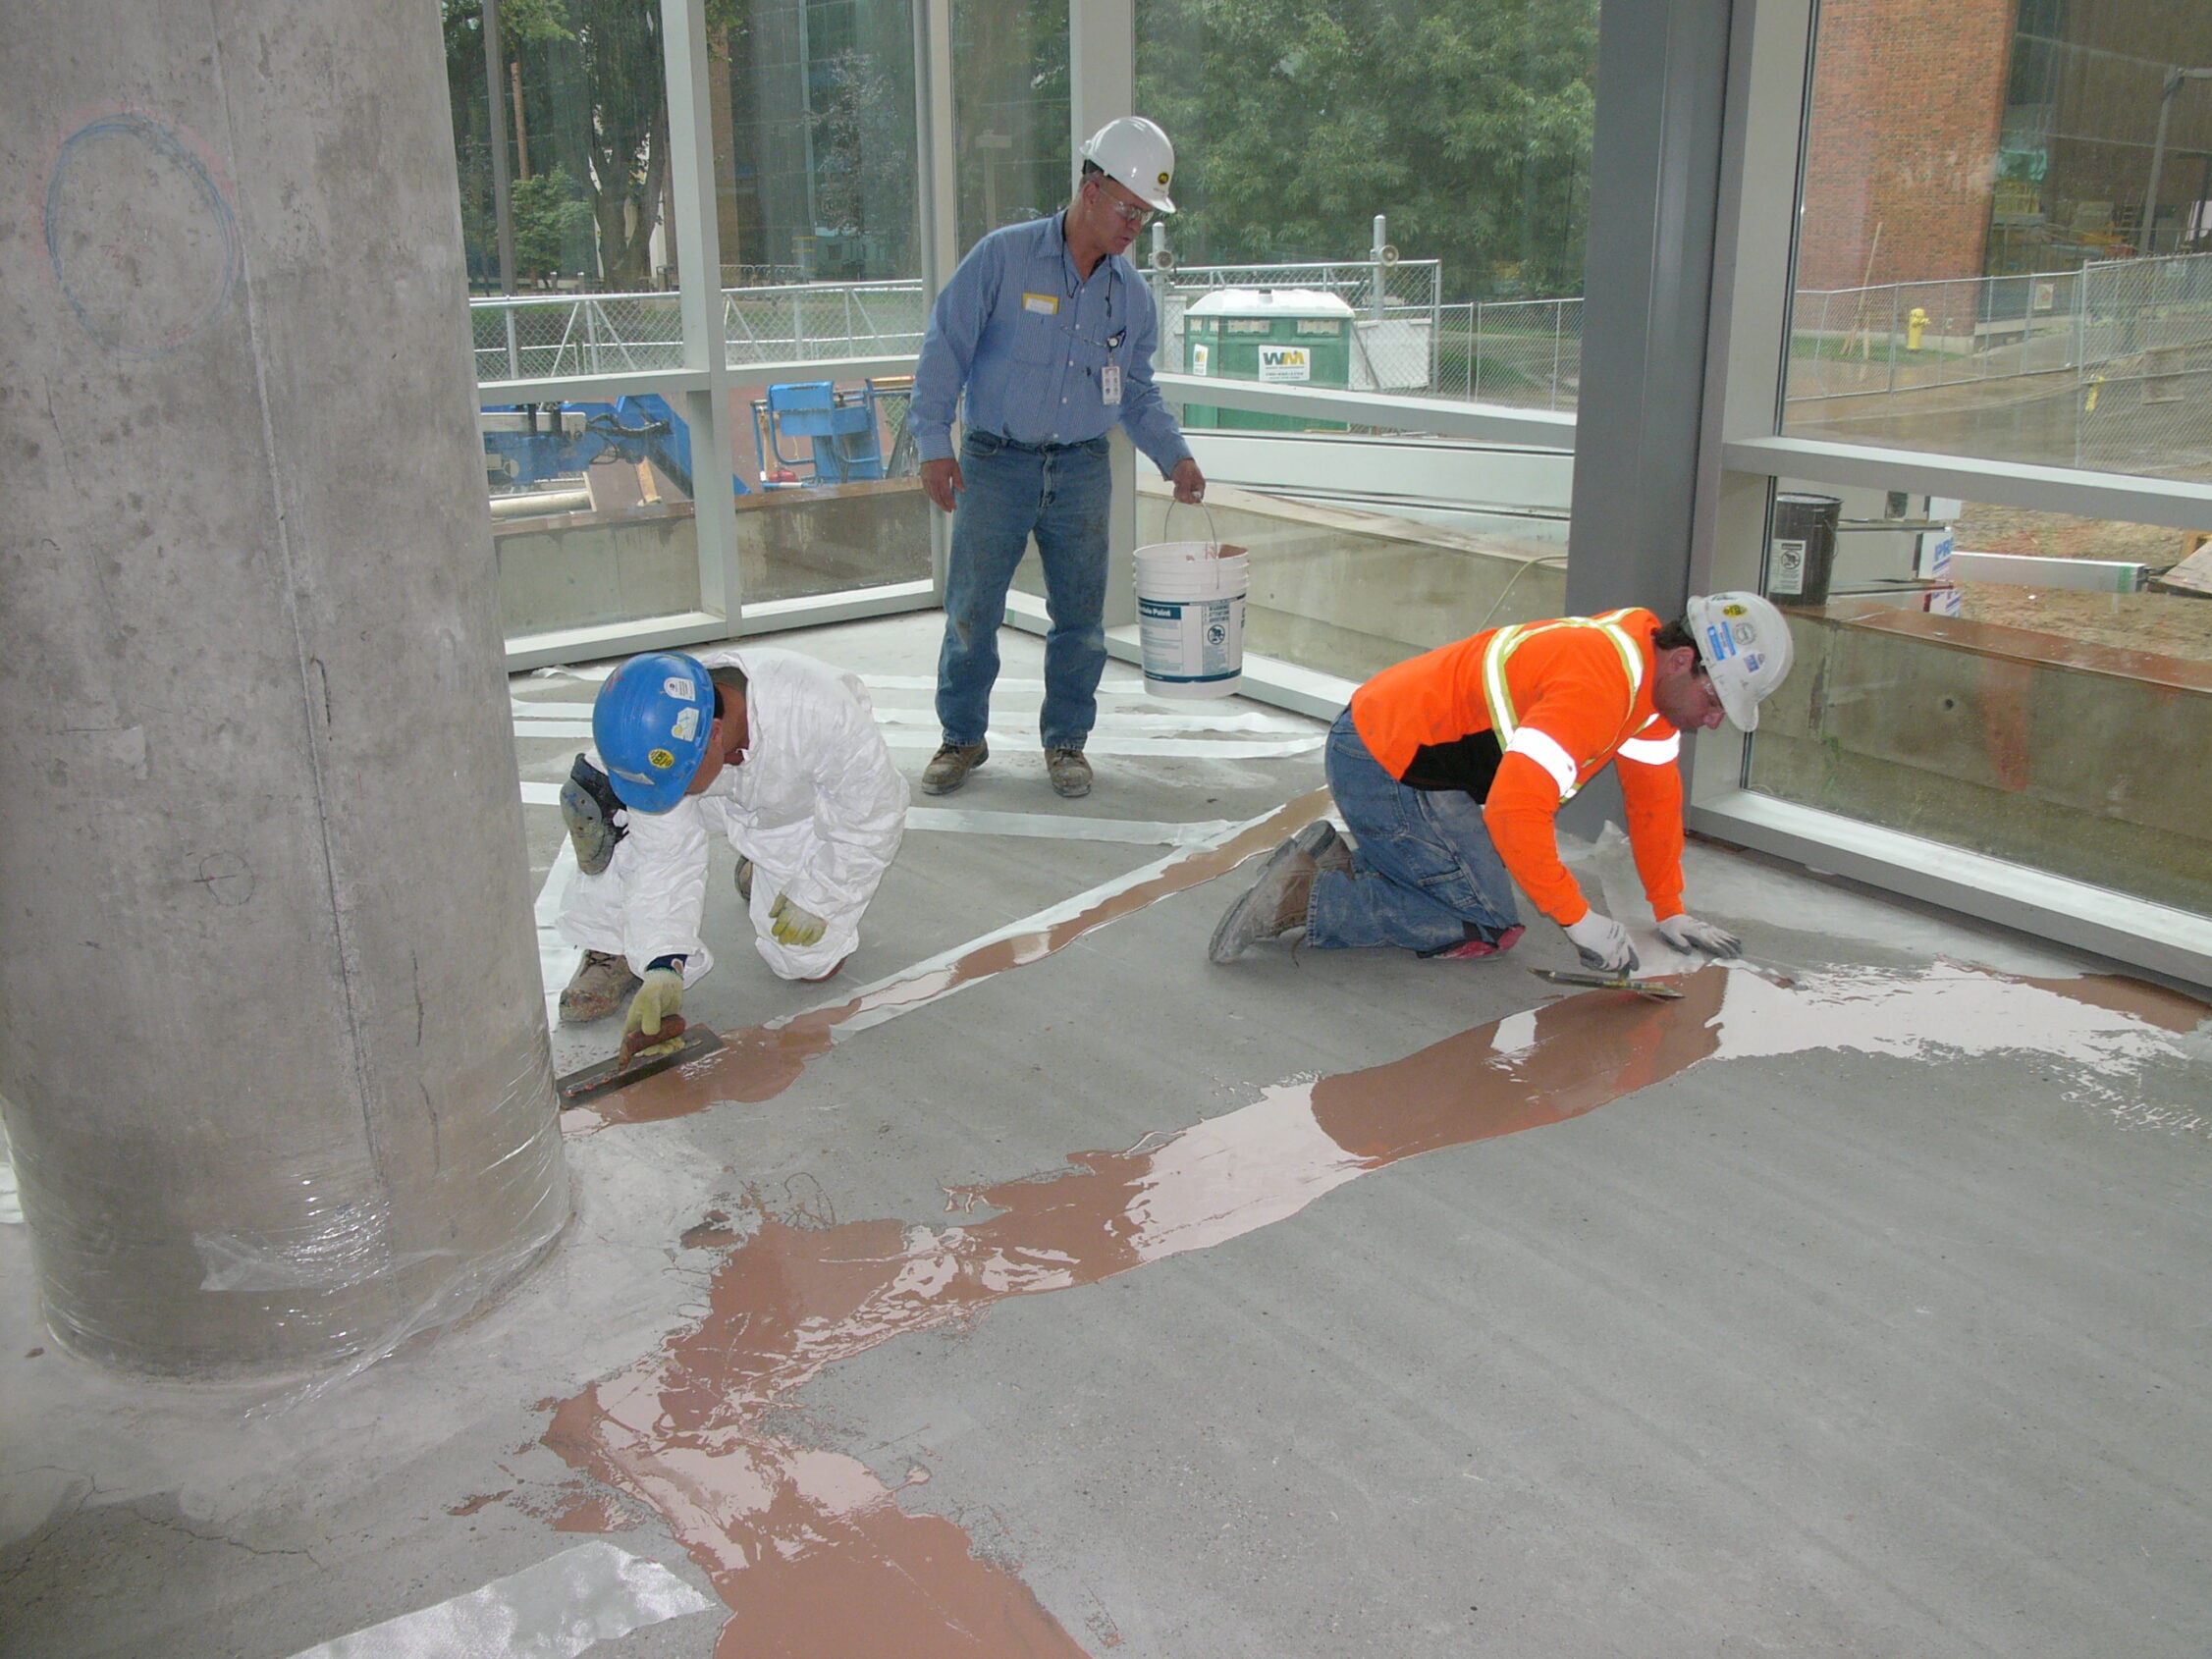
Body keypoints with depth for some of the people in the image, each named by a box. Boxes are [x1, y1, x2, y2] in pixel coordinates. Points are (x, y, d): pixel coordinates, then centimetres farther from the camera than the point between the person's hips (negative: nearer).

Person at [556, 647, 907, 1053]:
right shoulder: (655, 741, -34)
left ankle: (761, 874, 24)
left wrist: (817, 896, -16)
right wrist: (664, 966, -33)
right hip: (722, 800, 2)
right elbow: (666, 857, -24)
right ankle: (613, 950, -7)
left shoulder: (817, 713, -44)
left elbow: (876, 812, -26)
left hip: (807, 816, -1)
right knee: (597, 799, -24)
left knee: (811, 962, -6)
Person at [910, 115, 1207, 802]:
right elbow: (945, 350, -6)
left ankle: (1065, 739, 23)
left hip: (1083, 470, 4)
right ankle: (962, 737, 20)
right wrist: (934, 443, -12)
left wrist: (1174, 455, 4)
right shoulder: (1003, 257, -6)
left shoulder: (1132, 294, 8)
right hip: (994, 464, -3)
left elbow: (1138, 392, 17)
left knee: (1080, 616, 6)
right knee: (972, 610, 2)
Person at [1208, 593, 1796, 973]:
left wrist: (1670, 911, 20)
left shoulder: (1652, 671, 5)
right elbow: (1514, 809, -32)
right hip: (1385, 768, -10)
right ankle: (1307, 898, -9)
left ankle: (1339, 860, 14)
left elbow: (1654, 793, 16)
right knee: (1488, 926, -6)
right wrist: (1579, 919, -24)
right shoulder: (1598, 684, -27)